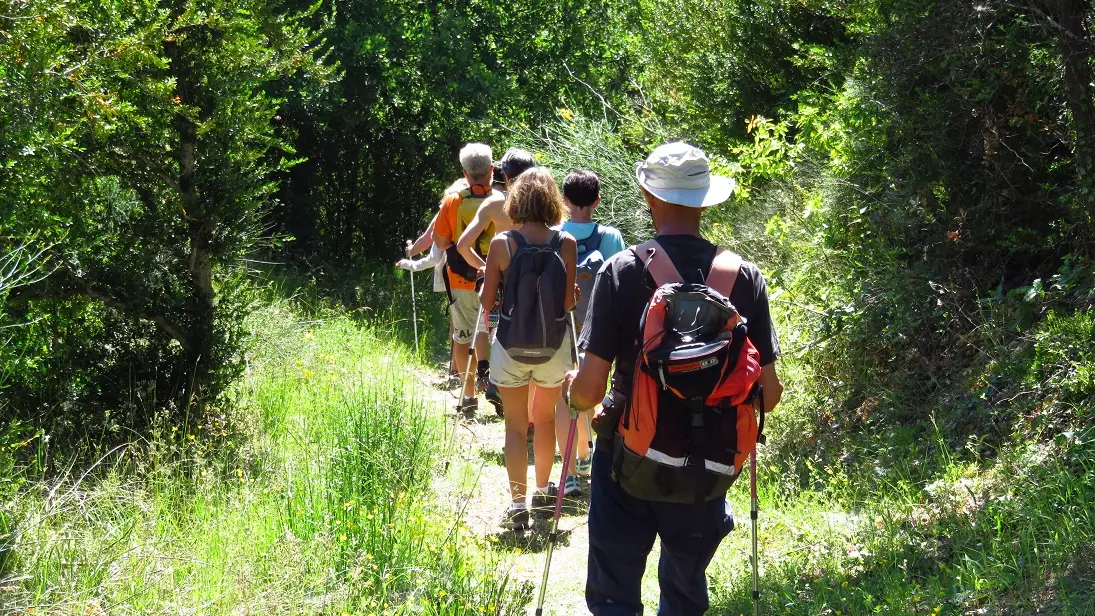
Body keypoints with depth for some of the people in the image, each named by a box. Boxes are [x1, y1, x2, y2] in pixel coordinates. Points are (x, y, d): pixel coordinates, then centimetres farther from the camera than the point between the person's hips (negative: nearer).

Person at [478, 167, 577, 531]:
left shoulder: (501, 244, -11)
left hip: (511, 346, -1)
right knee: (545, 418, 22)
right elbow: (569, 302, -8)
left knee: (516, 425, 8)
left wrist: (483, 288, 16)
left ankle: (517, 503, 1)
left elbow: (486, 301, -6)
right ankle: (542, 490, 36)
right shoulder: (566, 244, -10)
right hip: (553, 347, 1)